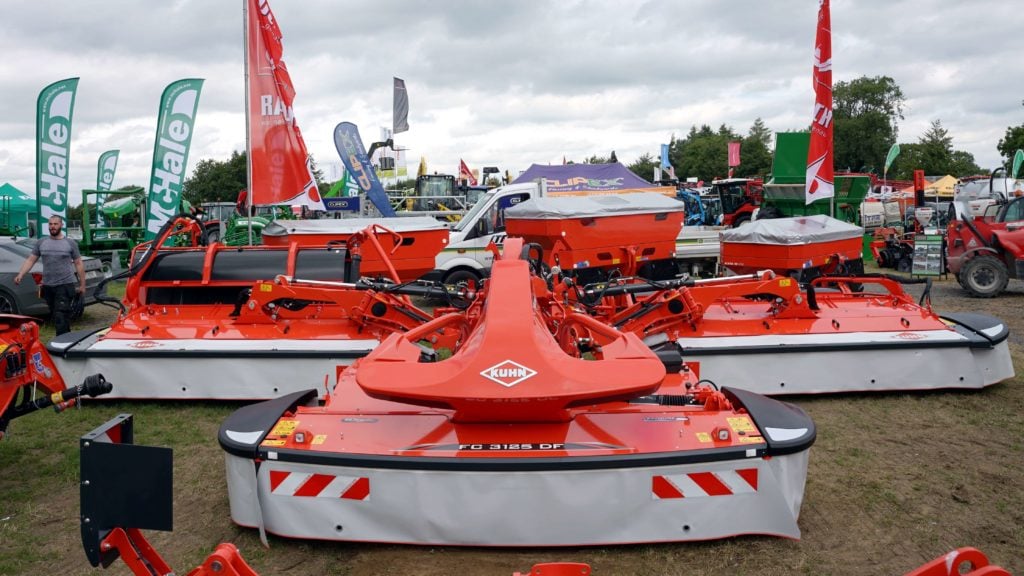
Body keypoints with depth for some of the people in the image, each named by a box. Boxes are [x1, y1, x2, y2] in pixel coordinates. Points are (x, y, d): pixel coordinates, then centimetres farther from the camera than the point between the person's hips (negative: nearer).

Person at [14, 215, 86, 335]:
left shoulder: (70, 243, 1)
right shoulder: (41, 242, 8)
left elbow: (78, 264, 3)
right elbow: (30, 260, 7)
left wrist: (82, 285, 2)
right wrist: (20, 275, -8)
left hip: (65, 286, -4)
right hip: (47, 286, 4)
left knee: (61, 318, -11)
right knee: (55, 317, 12)